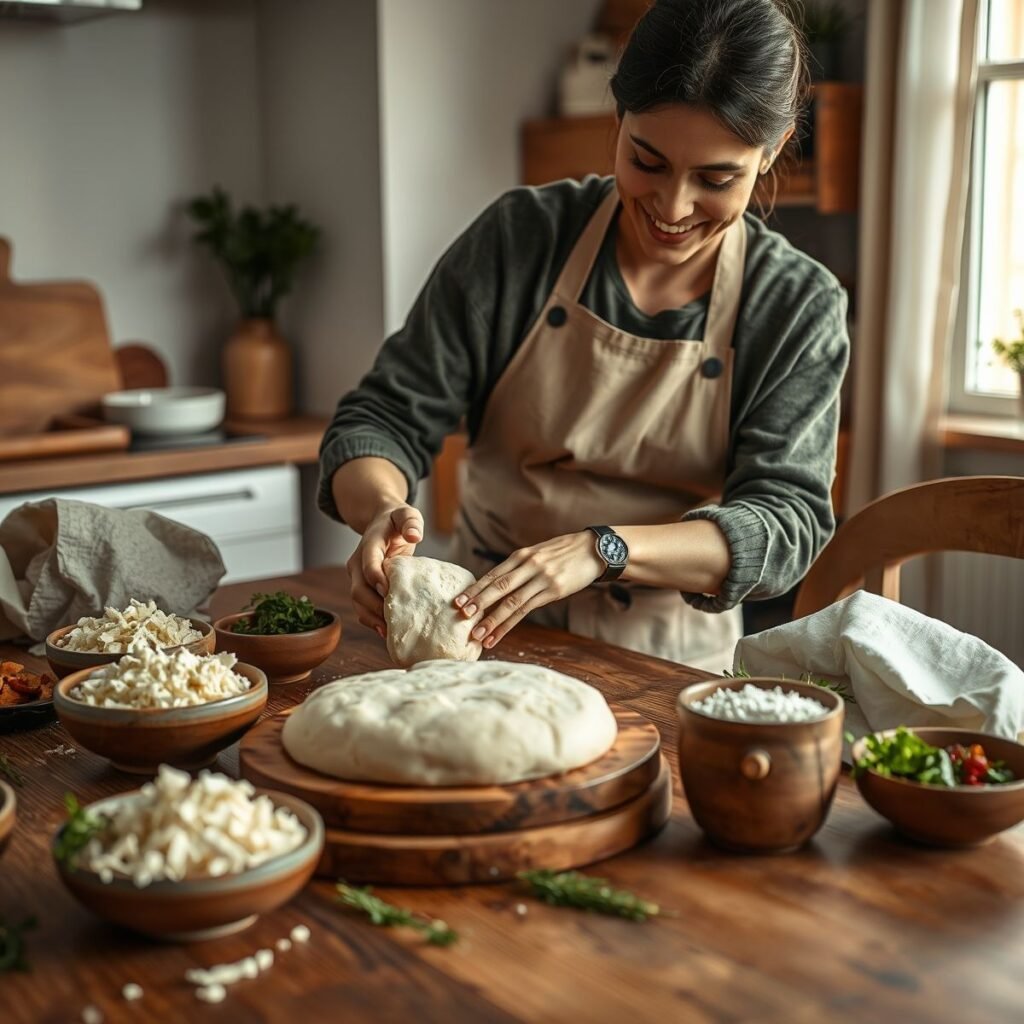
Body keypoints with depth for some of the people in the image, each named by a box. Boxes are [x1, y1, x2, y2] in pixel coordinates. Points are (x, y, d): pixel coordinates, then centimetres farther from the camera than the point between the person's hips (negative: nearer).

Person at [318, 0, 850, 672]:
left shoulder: (801, 307, -4)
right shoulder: (520, 237, -4)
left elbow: (788, 523, -12)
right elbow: (388, 417, -3)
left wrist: (604, 549, -30)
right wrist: (383, 511, -27)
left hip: (671, 666, 5)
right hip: (483, 630, -4)